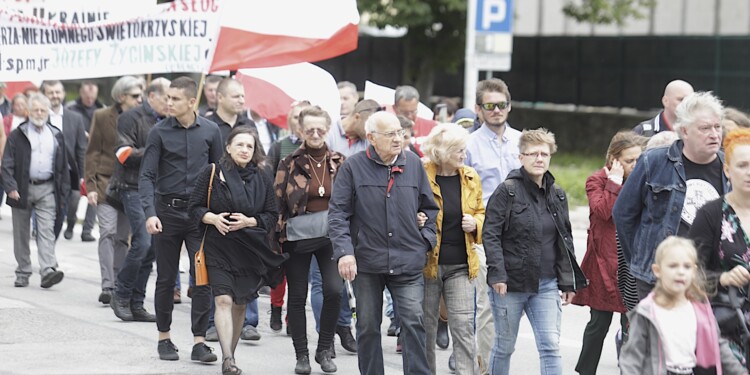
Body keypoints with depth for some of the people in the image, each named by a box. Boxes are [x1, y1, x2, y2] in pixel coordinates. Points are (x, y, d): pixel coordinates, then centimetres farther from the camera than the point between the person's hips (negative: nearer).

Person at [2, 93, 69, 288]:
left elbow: (63, 166, 13)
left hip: (47, 189, 1)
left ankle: (48, 271, -19)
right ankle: (23, 273, 16)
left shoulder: (56, 136, 10)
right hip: (22, 189, -1)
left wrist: (63, 191, 8)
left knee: (47, 231, -10)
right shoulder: (17, 135, 1)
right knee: (21, 233, 6)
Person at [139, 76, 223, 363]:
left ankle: (199, 342, -1)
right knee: (166, 279, 9)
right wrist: (150, 213, -19)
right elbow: (147, 176, -7)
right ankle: (164, 338, 22)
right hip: (167, 210, -1)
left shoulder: (210, 131, 1)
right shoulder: (160, 132, -4)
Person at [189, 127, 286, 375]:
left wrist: (249, 221, -10)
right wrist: (213, 218, -17)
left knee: (240, 304, 11)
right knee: (224, 300, -16)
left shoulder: (262, 179, 7)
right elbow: (195, 206, 2)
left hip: (251, 250, 3)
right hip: (219, 249, -3)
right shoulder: (212, 173, 0)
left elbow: (272, 215, 7)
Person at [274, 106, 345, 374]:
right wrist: (277, 237, -4)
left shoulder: (339, 162, 5)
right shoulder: (289, 164, -1)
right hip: (297, 236, -1)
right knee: (297, 297, 4)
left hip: (330, 235, 1)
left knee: (334, 290, -12)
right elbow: (278, 201, 0)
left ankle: (324, 350, 6)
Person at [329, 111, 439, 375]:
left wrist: (426, 240, 5)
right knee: (368, 327, 10)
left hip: (408, 263, 1)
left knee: (414, 322, -7)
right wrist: (344, 251, -14)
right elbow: (338, 213, -5)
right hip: (367, 261, -1)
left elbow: (429, 207, 16)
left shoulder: (413, 164, 5)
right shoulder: (353, 167, -3)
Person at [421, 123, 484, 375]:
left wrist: (475, 224, -3)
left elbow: (480, 212, 19)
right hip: (428, 263, -3)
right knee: (426, 327, 8)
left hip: (461, 265, 3)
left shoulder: (470, 177, 5)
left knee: (464, 326, -4)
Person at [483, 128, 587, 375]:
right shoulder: (507, 191, -6)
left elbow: (565, 241, 13)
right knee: (504, 347, 9)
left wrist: (568, 281, 8)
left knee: (551, 346, -6)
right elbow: (490, 235, -10)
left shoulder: (557, 195, 9)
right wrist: (497, 275, -18)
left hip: (546, 285, 3)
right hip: (510, 283, -3)